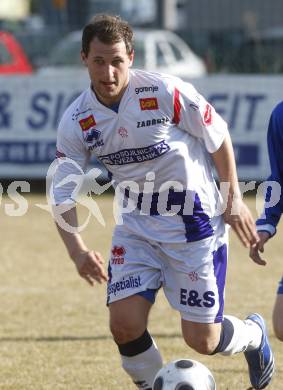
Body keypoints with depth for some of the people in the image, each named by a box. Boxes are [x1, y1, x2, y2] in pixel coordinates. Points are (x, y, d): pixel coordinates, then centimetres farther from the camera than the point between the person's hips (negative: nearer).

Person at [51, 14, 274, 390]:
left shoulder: (165, 92, -20)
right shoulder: (76, 122, -9)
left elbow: (218, 136, -5)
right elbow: (62, 194, -6)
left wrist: (233, 197, -3)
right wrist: (77, 249, -22)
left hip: (194, 224, -3)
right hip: (136, 229, 3)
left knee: (201, 339, -1)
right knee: (124, 325, -13)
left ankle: (253, 335, 34)